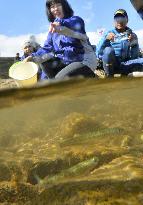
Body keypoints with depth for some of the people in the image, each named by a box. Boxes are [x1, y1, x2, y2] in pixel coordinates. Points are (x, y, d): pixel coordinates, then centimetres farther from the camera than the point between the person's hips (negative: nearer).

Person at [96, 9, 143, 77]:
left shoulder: (132, 36, 12)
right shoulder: (108, 34, 7)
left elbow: (134, 57, 5)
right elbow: (99, 53, -3)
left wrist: (133, 44, -11)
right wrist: (106, 40, -17)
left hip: (125, 65, 1)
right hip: (111, 65, -1)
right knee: (108, 50, -33)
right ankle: (109, 76, -15)